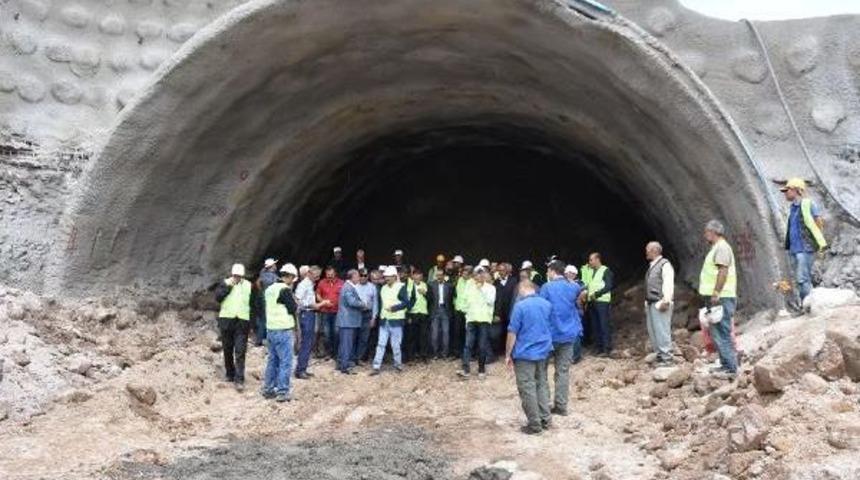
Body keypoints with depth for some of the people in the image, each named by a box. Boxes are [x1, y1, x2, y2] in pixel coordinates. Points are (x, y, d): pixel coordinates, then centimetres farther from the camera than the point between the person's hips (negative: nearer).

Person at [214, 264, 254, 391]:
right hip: (226, 320, 1)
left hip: (242, 322, -1)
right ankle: (230, 374, 28)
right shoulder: (225, 283, 6)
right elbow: (217, 297, -6)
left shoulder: (248, 286, 7)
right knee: (227, 350, 12)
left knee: (240, 352, -8)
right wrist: (228, 286, -13)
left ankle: (239, 380, -10)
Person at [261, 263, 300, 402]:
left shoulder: (269, 289, 10)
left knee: (272, 360, 16)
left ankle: (268, 389, 21)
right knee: (286, 362, -3)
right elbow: (294, 309, -12)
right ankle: (282, 392, -2)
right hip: (284, 330, -8)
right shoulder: (285, 290, -15)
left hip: (270, 329, 8)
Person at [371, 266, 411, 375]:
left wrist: (394, 307, -19)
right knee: (381, 344, 2)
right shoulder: (383, 288, 13)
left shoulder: (401, 287, -6)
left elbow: (406, 302, -12)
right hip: (384, 320, 5)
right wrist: (380, 313, 11)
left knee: (395, 345, 0)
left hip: (396, 321, -5)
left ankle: (398, 364, 18)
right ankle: (376, 367, 2)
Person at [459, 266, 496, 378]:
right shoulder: (470, 287, 13)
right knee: (468, 344, -8)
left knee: (482, 346, 0)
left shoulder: (490, 288, 3)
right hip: (471, 319, 2)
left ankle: (481, 370, 10)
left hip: (484, 319, -2)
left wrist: (482, 289, -12)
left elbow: (491, 301, -13)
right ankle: (465, 369, -12)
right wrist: (467, 317, 14)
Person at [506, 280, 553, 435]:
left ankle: (534, 424, 2)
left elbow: (512, 332, -12)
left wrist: (508, 354, -4)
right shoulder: (547, 304, 4)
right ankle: (545, 420, 19)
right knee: (542, 385, 16)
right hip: (543, 351, 6)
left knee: (527, 388, 0)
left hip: (525, 353, -6)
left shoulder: (520, 306, -14)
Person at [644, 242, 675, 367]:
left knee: (662, 331, -9)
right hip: (650, 304, 9)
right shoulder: (651, 266, 19)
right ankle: (659, 355, 16)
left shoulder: (665, 264, -8)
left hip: (660, 304, -9)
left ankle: (666, 358, -6)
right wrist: (647, 302, 17)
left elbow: (668, 284, -15)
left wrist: (666, 301, -21)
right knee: (652, 331, 9)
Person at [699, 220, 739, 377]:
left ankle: (730, 368, -10)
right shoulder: (717, 248, 20)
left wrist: (716, 293, -25)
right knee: (717, 333, 14)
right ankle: (726, 365, 19)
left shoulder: (722, 247, -11)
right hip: (717, 298, 11)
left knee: (721, 333, -11)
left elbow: (723, 271, -22)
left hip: (721, 298, -11)